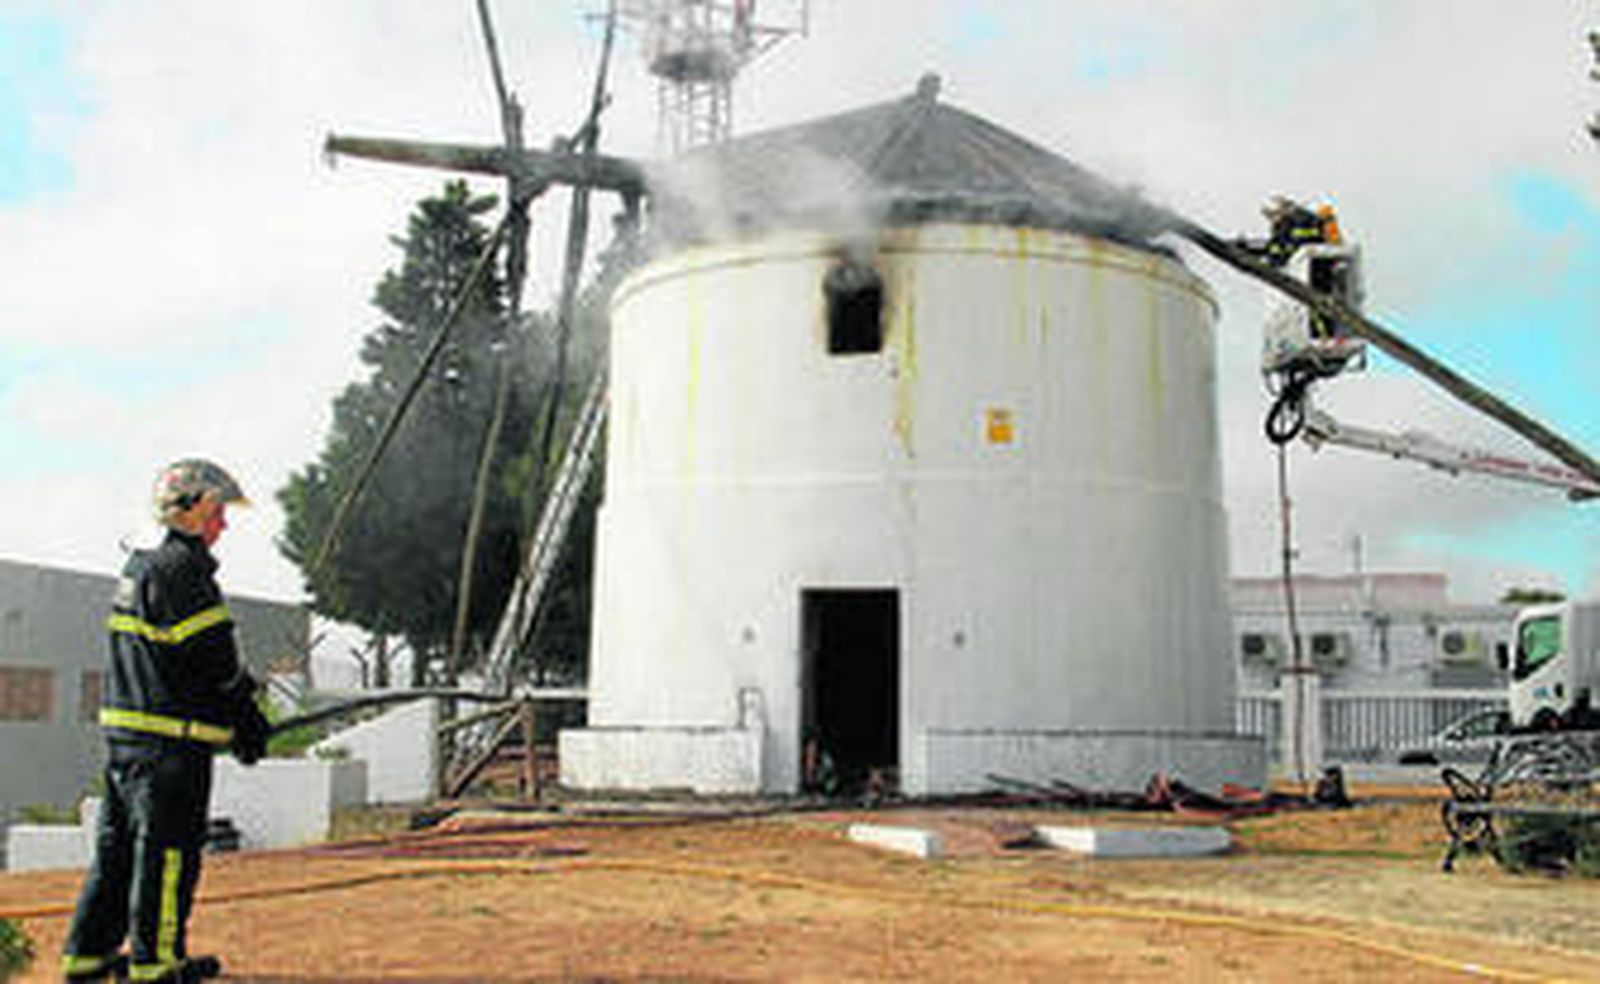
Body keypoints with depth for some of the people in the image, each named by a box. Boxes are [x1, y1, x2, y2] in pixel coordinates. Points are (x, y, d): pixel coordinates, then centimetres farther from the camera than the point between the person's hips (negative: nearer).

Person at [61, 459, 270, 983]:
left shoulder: (138, 568, 17)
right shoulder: (181, 569, -14)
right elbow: (212, 659, -16)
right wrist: (249, 720, -6)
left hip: (123, 730, 10)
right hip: (171, 738, -10)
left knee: (119, 843, 15)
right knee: (168, 847, -2)